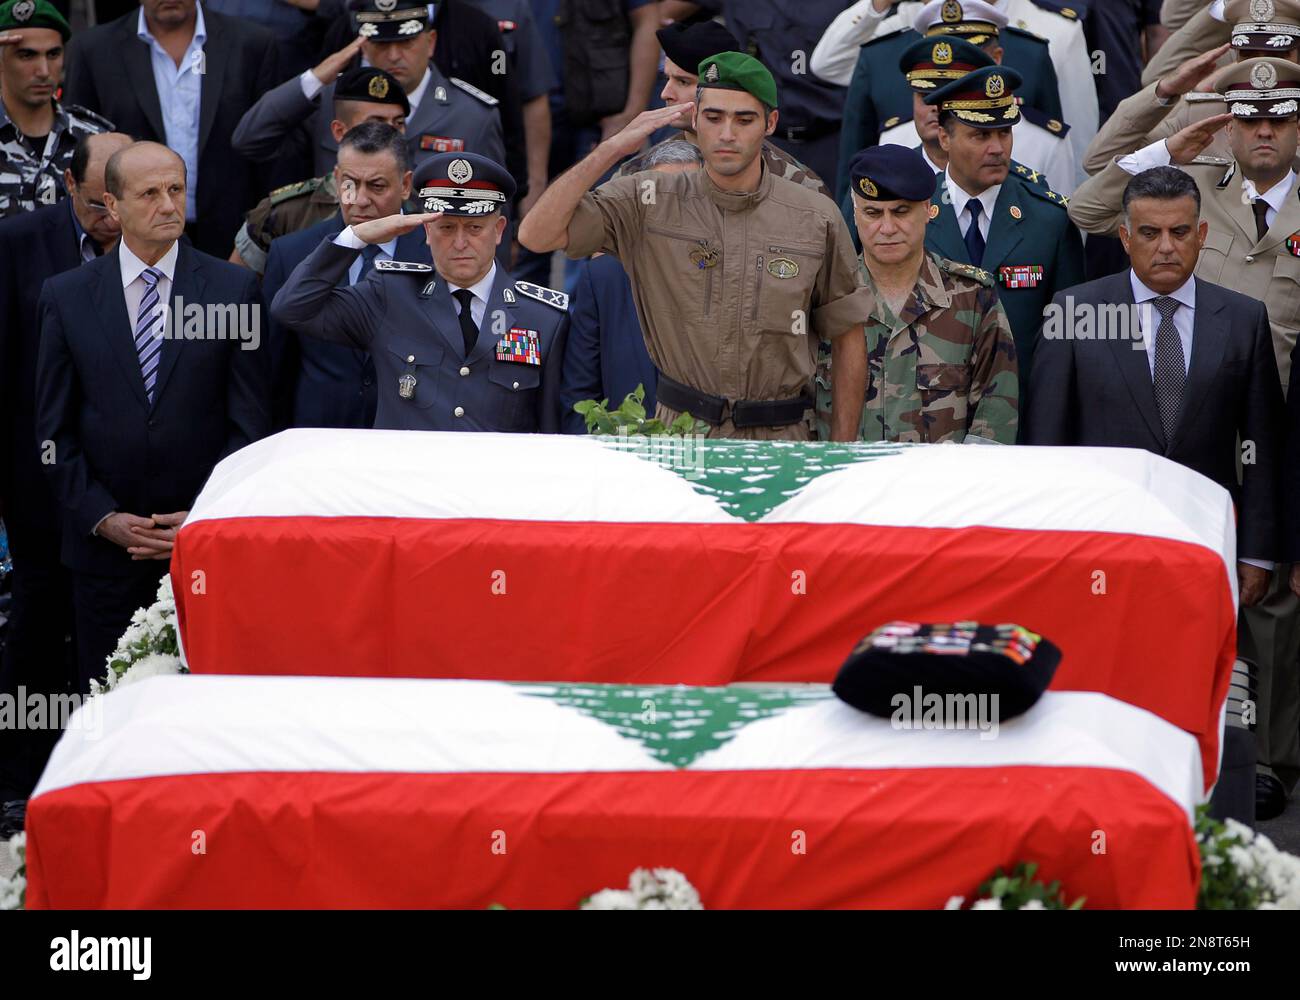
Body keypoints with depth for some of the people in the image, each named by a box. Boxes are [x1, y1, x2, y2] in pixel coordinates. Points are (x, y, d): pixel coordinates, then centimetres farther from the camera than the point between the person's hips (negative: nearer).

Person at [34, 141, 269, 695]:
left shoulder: (233, 289, 2)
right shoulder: (67, 296, 5)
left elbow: (249, 421, 1)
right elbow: (54, 430, 6)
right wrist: (102, 518, -5)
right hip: (103, 544, 1)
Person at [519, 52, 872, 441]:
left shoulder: (817, 219, 4)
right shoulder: (650, 201, 2)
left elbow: (848, 337, 10)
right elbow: (537, 234, -8)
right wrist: (613, 147, -11)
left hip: (781, 439, 1)